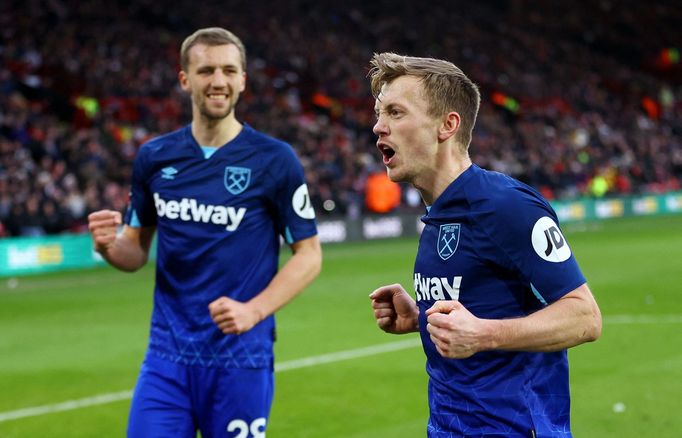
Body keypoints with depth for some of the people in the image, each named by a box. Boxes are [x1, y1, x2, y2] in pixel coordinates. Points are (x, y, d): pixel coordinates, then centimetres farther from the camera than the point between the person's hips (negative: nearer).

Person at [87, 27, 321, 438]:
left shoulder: (274, 159, -5)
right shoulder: (155, 157, 5)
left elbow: (309, 255, -2)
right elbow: (138, 250, 13)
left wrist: (254, 311, -17)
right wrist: (110, 246, -11)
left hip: (241, 357, -2)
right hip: (167, 356, 3)